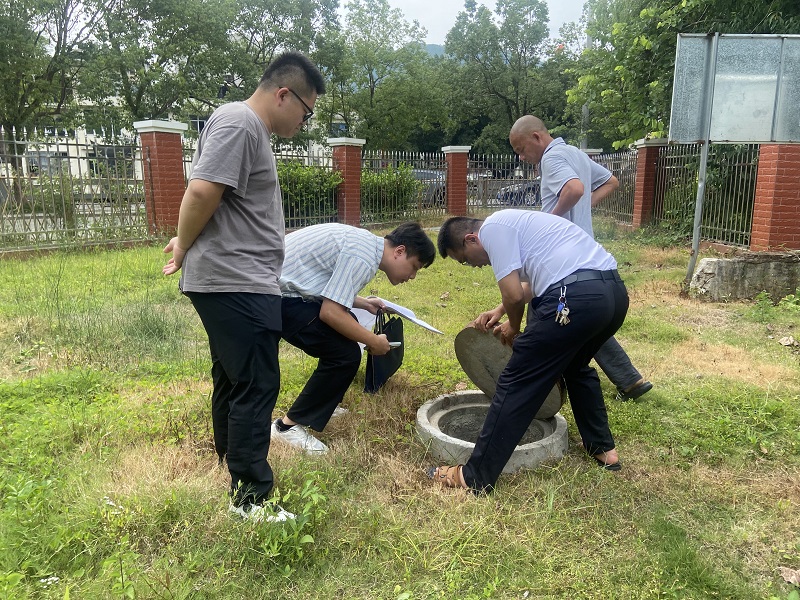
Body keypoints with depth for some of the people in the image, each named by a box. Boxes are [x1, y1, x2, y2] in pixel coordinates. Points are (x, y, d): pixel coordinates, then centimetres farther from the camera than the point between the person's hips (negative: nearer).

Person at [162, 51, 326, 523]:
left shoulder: (253, 129, 18)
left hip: (238, 282, 10)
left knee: (233, 379, 19)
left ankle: (232, 463, 35)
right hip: (237, 283, -10)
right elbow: (203, 191, -23)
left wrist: (186, 244, 15)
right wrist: (185, 248, -8)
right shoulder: (239, 124, -14)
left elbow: (204, 193, 21)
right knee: (256, 387, -4)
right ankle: (251, 497, 8)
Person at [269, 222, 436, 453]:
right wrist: (374, 342, -13)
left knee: (347, 328, 21)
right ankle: (289, 425, -1)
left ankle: (323, 405, 31)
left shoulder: (365, 242, 10)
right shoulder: (363, 257, -21)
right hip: (281, 297, -11)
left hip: (284, 281, 11)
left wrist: (364, 303, 24)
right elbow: (330, 313, -25)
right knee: (346, 354, -13)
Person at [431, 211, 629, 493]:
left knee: (517, 383, -2)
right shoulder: (512, 222, 28)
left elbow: (513, 295, -7)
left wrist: (513, 328, 12)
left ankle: (474, 477, 6)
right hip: (614, 291, 10)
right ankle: (603, 449, 40)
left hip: (576, 298, -10)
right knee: (577, 366, 32)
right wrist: (499, 311, 32)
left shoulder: (492, 228, -1)